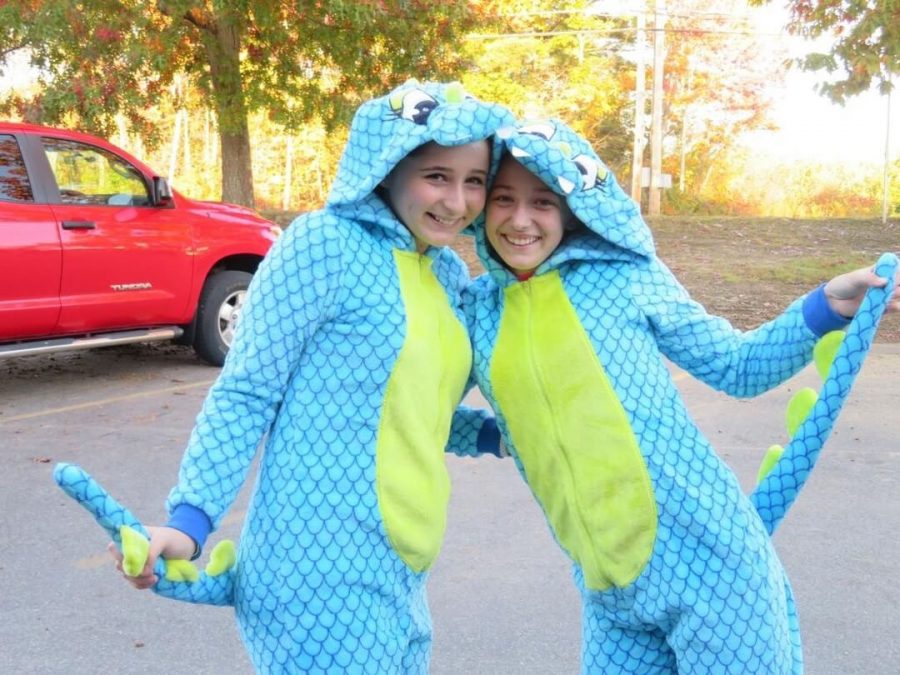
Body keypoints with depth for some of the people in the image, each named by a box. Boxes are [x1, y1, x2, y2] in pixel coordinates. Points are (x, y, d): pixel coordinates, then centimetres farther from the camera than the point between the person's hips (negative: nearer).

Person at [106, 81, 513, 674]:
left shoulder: (450, 274, 10)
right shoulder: (327, 245, -13)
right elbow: (246, 393, -11)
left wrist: (496, 434, 7)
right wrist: (190, 518, -18)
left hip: (400, 572, 8)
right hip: (324, 568, -7)